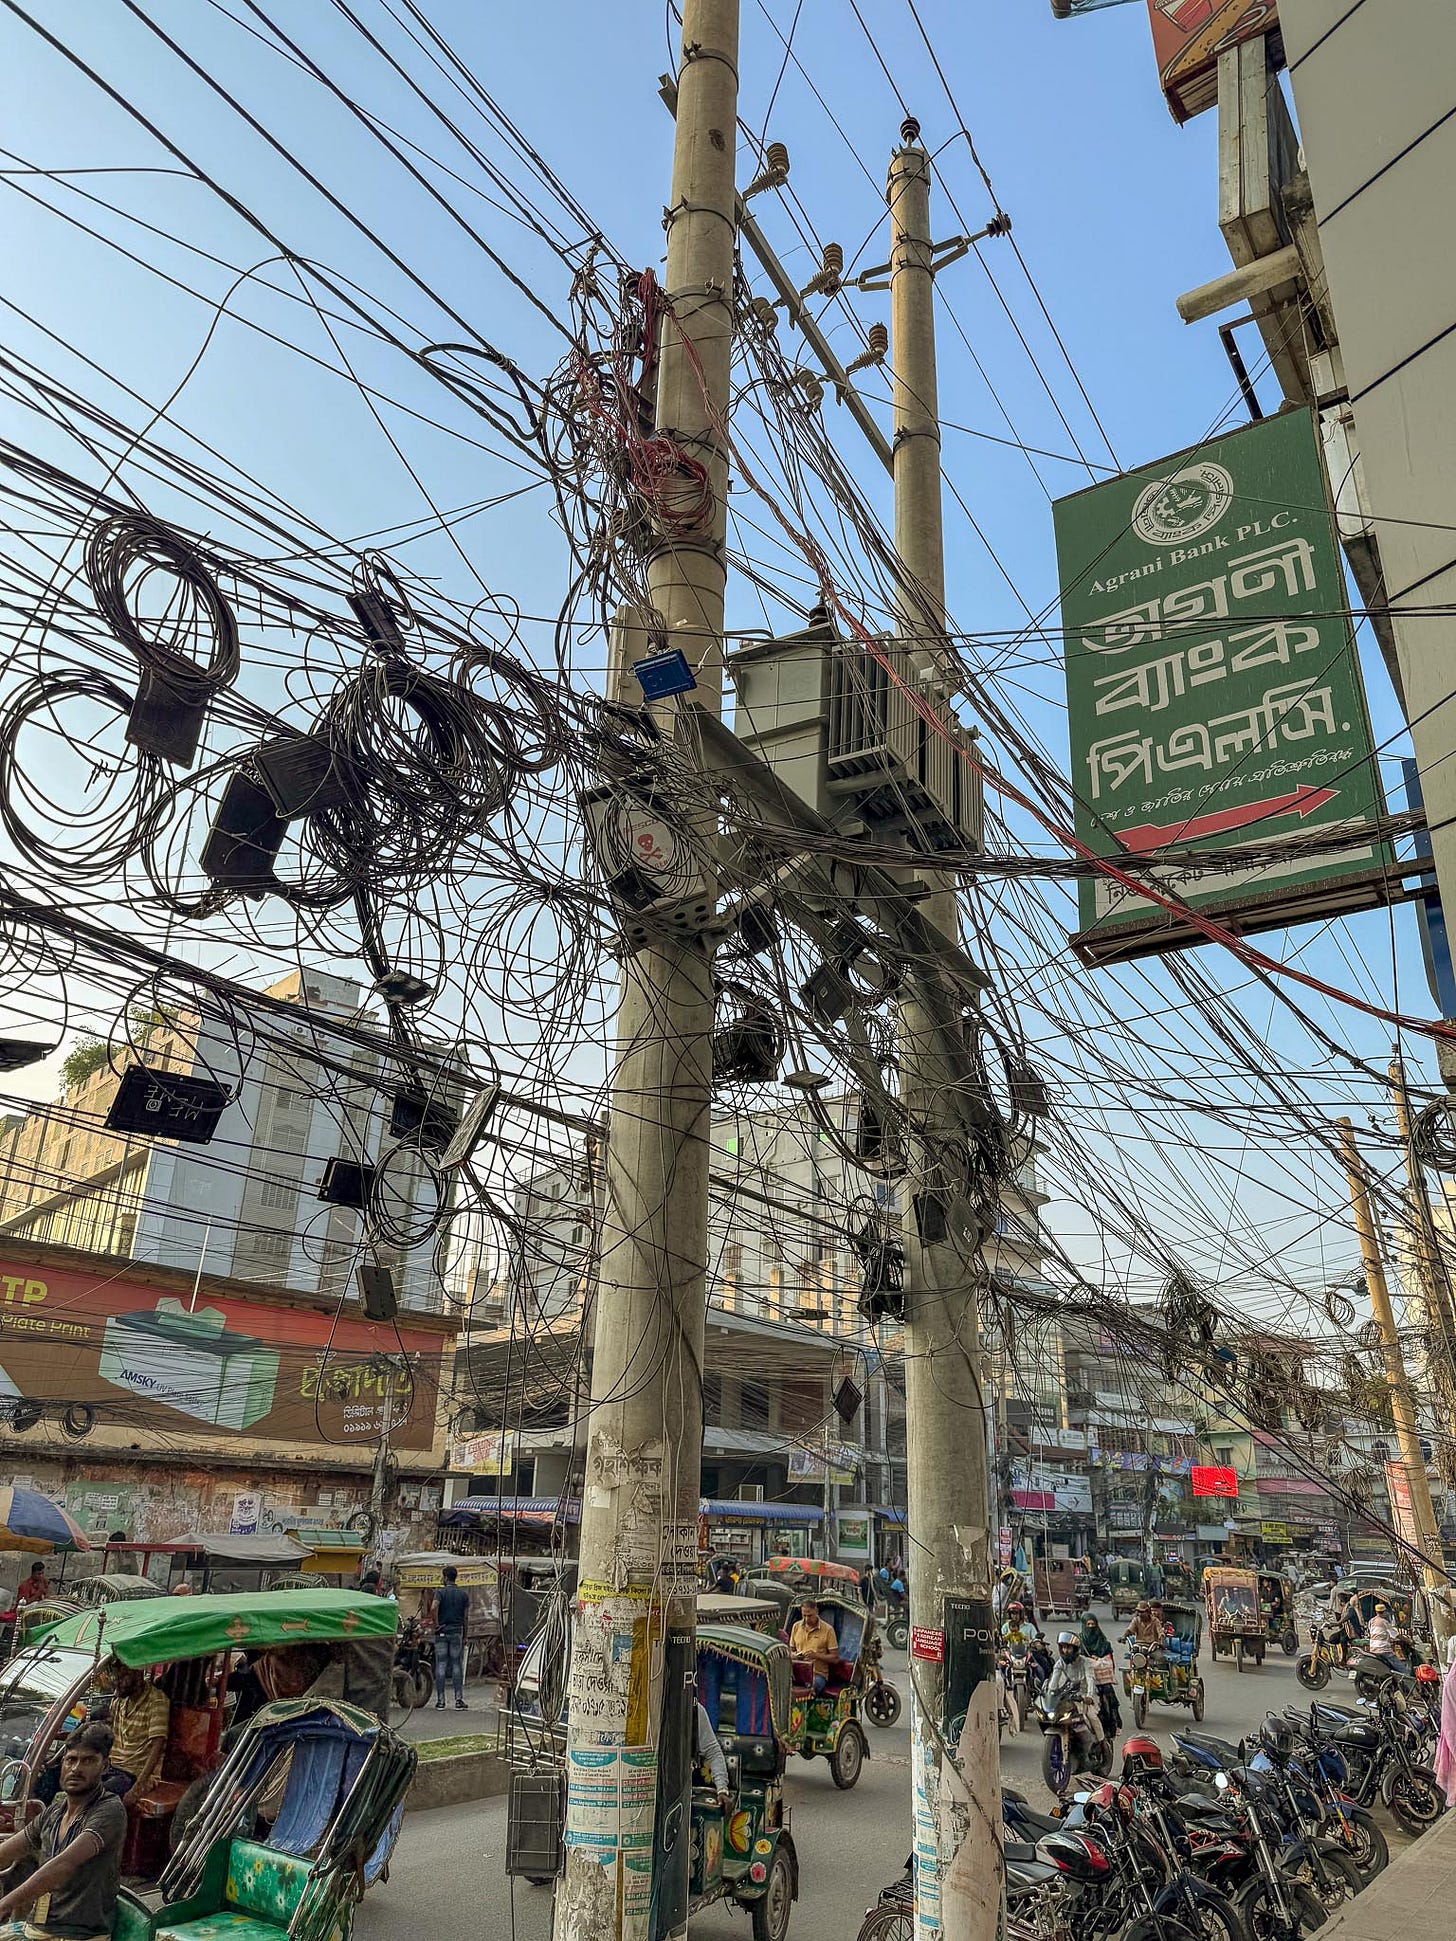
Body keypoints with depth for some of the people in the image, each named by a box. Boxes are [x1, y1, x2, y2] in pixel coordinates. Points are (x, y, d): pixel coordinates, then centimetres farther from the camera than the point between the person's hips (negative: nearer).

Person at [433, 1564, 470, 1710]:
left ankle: (440, 1701, 6)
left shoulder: (440, 1591, -5)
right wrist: (465, 1636, 12)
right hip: (457, 1632, 2)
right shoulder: (463, 1594, 5)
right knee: (457, 1666, 6)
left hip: (442, 1632, -2)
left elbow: (434, 1607, -24)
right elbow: (466, 1615, 6)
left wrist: (436, 1624, -12)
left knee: (440, 1665, 5)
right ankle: (459, 1700, 4)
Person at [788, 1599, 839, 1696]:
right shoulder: (796, 1626, 13)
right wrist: (793, 1655, -1)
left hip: (818, 1674, -3)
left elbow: (835, 1658, 0)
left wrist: (816, 1655, -14)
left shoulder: (827, 1629, 0)